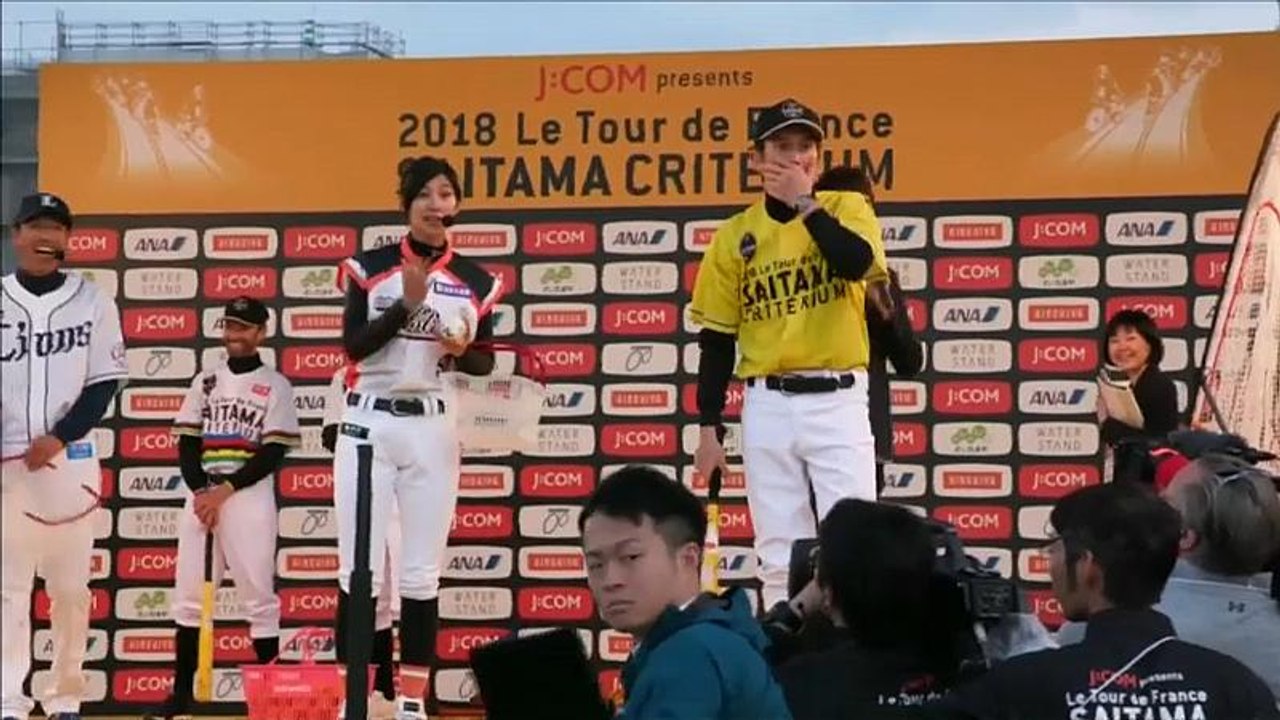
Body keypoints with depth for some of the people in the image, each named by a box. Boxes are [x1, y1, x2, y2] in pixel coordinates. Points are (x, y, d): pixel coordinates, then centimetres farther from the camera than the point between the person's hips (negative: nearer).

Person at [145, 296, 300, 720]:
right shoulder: (205, 381, 14)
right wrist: (201, 492, -7)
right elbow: (187, 445, 9)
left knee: (259, 596, -5)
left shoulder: (275, 385, 2)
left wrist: (225, 491, -13)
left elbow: (274, 453, -6)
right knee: (188, 596, 4)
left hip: (249, 499, -4)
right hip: (200, 495, 4)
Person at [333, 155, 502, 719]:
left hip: (433, 428, 2)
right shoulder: (370, 267, -1)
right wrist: (406, 306, -17)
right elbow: (353, 346, -8)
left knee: (422, 571, 4)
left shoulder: (476, 283, 4)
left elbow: (485, 366, 9)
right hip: (369, 424, -2)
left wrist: (462, 351, -12)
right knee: (360, 567, -1)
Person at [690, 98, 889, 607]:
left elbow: (857, 262, -19)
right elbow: (716, 340, 9)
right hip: (767, 406, 2)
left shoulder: (846, 208, 4)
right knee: (779, 556, 5)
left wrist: (804, 202, -11)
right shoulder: (735, 235, 8)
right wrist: (708, 428, 4)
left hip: (838, 400, -2)